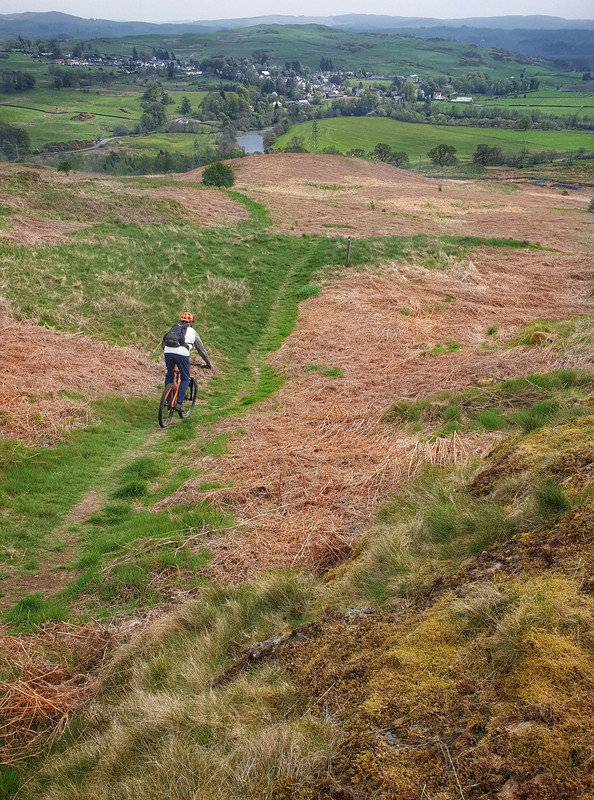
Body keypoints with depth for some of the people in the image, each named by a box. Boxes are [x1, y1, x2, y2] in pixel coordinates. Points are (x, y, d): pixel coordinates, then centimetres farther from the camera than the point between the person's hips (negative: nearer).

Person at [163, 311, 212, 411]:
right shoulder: (193, 332, 22)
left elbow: (164, 344, 36)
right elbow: (201, 350, 29)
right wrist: (208, 363, 40)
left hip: (168, 352, 3)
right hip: (182, 354, -3)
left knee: (169, 375, 27)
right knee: (185, 379, 12)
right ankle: (178, 403, 3)